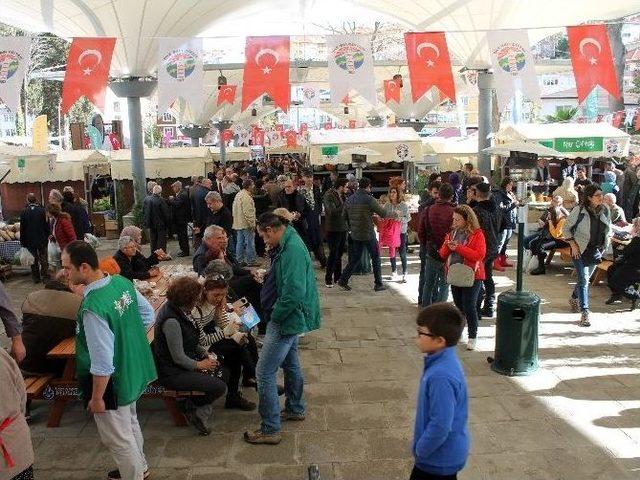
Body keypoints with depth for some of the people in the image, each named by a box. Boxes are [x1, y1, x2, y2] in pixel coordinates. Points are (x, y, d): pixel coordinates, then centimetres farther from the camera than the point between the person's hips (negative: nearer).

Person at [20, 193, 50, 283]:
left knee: (34, 259, 9)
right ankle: (45, 275, 8)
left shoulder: (24, 212, -6)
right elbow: (47, 226, -5)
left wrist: (22, 241, 5)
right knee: (43, 258, 8)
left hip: (30, 241, 1)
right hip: (42, 239, -1)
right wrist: (47, 236, 6)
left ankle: (36, 277, 13)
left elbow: (22, 228, -2)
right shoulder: (42, 210, -9)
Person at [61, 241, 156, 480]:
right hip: (134, 369, 9)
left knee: (118, 438, 14)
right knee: (130, 422, 30)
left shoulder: (92, 308, -33)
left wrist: (96, 398, -15)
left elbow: (102, 363, -28)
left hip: (112, 381, -9)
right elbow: (148, 315, 5)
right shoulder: (123, 282, -9)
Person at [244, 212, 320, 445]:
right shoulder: (288, 244, 7)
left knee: (264, 373, -5)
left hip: (286, 320, -11)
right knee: (290, 363, 24)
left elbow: (294, 293, -31)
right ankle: (295, 409, 43)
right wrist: (269, 276, 6)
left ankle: (270, 430, 6)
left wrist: (274, 317, -19)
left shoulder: (292, 249, -26)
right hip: (290, 318, 11)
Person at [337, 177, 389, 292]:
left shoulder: (349, 199, 3)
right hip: (368, 234, -6)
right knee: (376, 258, 8)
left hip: (355, 234, 6)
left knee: (355, 258, 17)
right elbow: (383, 214, -9)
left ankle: (343, 280, 12)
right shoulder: (369, 199, -14)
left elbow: (345, 216, 11)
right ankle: (378, 284, 13)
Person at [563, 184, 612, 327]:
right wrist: (573, 244, -13)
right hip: (581, 250, -5)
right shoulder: (579, 211, -14)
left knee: (585, 278, 18)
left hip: (597, 250, 5)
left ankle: (574, 299, 43)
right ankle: (584, 312, -8)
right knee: (583, 280, -10)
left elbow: (609, 228, 18)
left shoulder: (604, 211, 1)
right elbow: (566, 228, -7)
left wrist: (607, 241, 5)